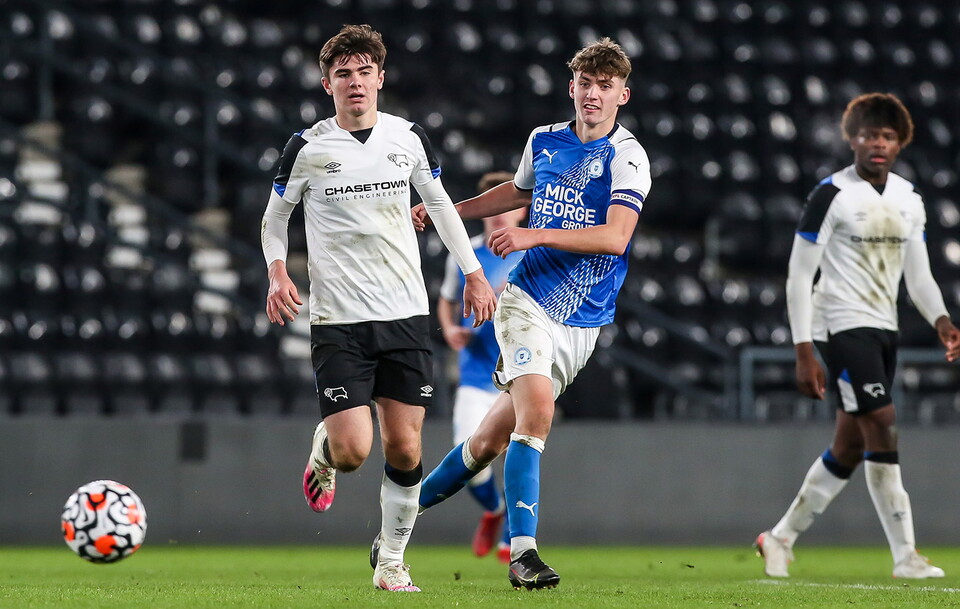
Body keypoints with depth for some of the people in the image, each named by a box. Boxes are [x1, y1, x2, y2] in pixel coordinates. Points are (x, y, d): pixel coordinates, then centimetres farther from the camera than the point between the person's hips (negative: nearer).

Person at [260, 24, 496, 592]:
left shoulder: (409, 137, 5)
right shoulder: (307, 148, -3)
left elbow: (440, 203, 20)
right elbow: (274, 218, 9)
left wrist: (474, 273, 18)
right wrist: (279, 273, -8)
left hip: (406, 314, 3)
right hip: (338, 321, -2)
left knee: (404, 450, 0)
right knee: (353, 450, -13)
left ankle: (392, 562, 16)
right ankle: (323, 451, 24)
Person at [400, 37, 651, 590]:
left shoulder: (627, 157, -8)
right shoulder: (544, 141, 5)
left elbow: (615, 237, -21)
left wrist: (537, 235, -27)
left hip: (582, 323, -1)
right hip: (528, 300, 1)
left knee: (494, 438, 4)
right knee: (536, 410, -23)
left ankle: (411, 506, 26)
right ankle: (523, 551, -22)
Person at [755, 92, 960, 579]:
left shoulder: (909, 198, 11)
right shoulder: (832, 195, -9)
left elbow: (918, 274, 16)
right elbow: (799, 276, -9)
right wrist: (804, 353, -15)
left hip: (884, 329, 7)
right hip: (843, 325, -7)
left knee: (849, 449, 9)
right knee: (882, 427, -16)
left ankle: (781, 538, 23)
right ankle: (905, 556, -16)